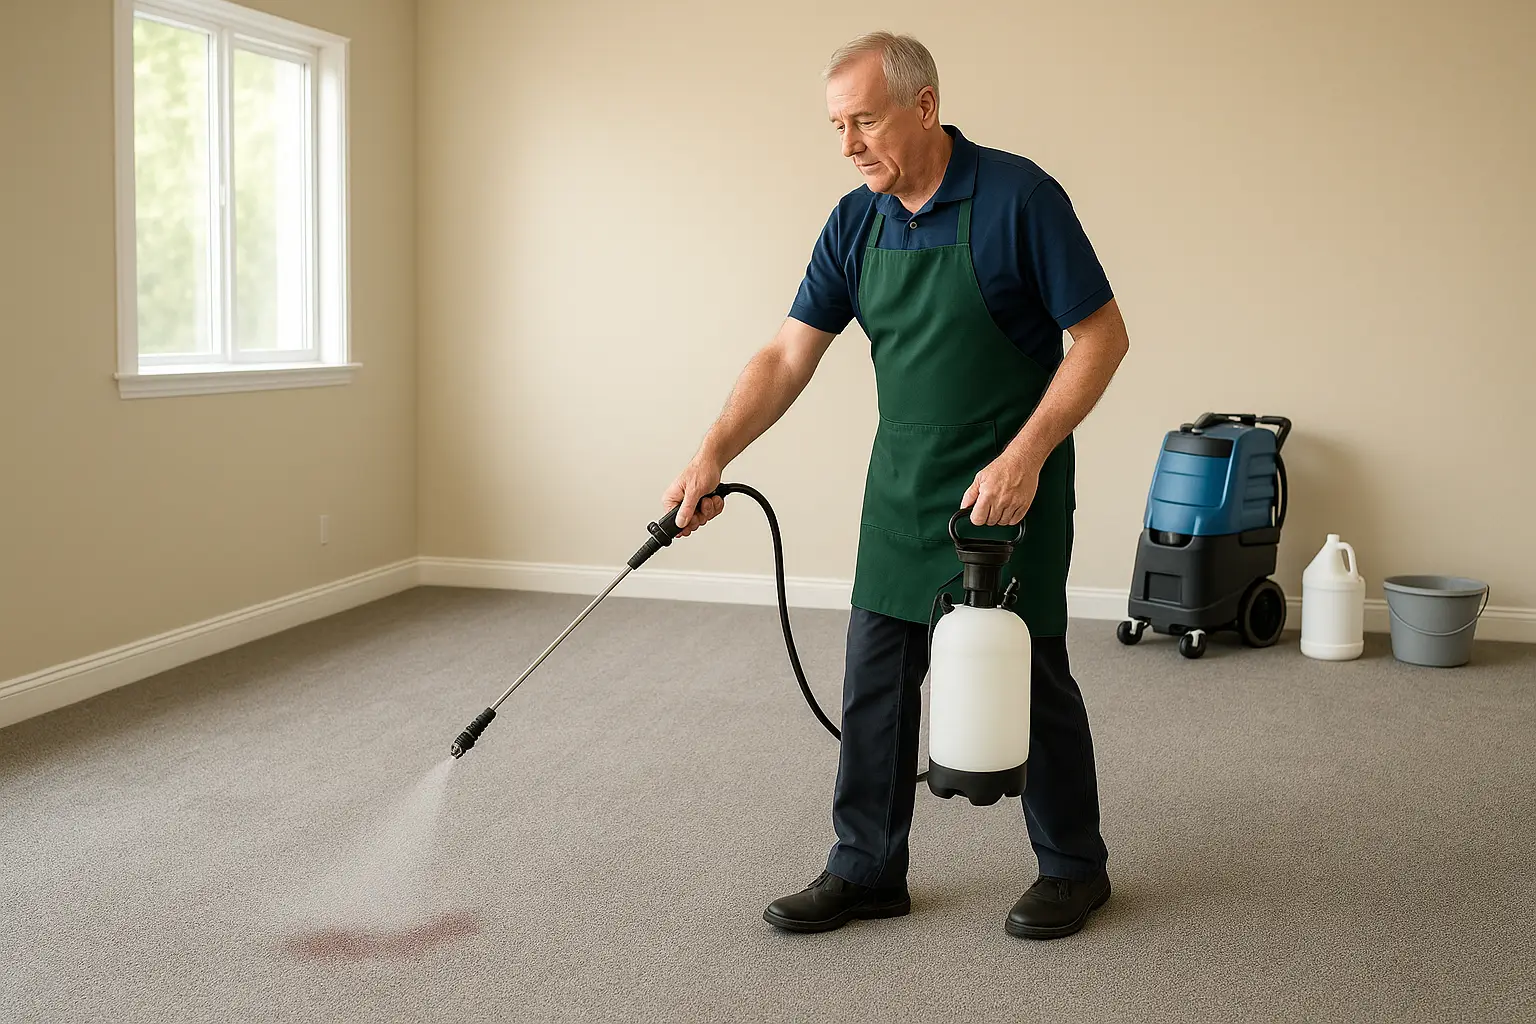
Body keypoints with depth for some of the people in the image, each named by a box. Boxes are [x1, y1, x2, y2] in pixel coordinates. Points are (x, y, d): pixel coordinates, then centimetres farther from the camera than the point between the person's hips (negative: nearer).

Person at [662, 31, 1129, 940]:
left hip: (1009, 489, -6)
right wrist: (713, 455, -11)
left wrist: (1024, 457, -21)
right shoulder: (856, 224, 2)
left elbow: (1102, 337, -14)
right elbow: (788, 357, 1)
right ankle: (867, 870, 20)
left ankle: (1074, 867, 23)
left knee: (1030, 678, 4)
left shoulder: (1018, 198, -16)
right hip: (902, 490, 6)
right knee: (876, 684, 7)